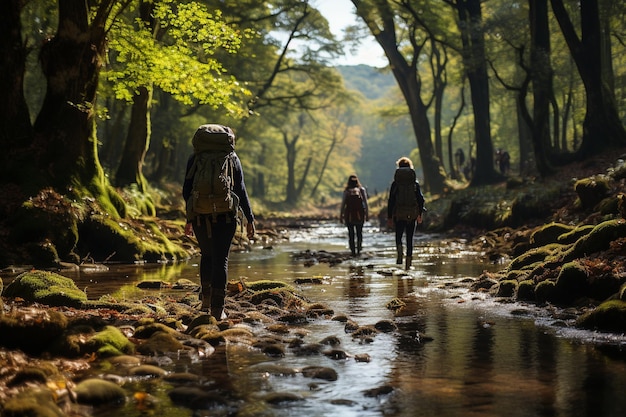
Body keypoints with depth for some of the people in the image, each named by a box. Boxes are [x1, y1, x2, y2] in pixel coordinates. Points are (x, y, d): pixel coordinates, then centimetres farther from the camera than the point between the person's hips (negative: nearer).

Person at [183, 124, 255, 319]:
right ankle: (217, 308, -5)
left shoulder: (195, 158, 6)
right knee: (220, 259, 1)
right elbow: (241, 191, 1)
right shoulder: (232, 158, 3)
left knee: (207, 255, 21)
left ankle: (206, 301, 19)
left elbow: (187, 190, 5)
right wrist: (250, 219, 5)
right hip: (225, 217, -2)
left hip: (200, 216, 2)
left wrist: (189, 219, 13)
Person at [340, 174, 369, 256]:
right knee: (359, 232, 15)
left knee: (351, 234, 6)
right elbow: (365, 203, -1)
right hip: (360, 214, 1)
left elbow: (343, 204, -1)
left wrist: (341, 215, 4)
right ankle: (358, 249, 8)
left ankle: (353, 251, 3)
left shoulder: (346, 191, 0)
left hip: (349, 215, -1)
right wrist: (367, 214, 3)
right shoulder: (362, 190, 2)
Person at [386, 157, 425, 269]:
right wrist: (420, 214, 13)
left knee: (398, 236, 11)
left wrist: (389, 217, 2)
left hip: (398, 214, -1)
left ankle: (399, 252, -18)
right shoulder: (415, 183, 1)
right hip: (412, 214, 1)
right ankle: (408, 260, 3)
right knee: (409, 238, 8)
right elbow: (421, 199, 2)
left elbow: (391, 200, -3)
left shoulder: (395, 184, -2)